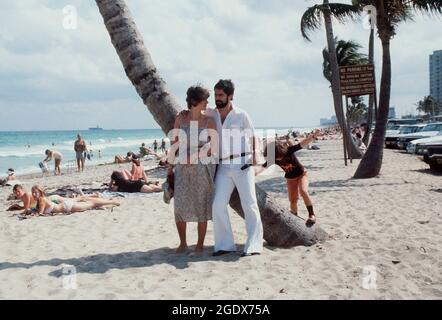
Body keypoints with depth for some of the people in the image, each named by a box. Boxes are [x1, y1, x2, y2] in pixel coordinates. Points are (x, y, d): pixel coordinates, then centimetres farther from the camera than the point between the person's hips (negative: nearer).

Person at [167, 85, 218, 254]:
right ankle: (182, 243, 15)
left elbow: (214, 148, -3)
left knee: (201, 206, 2)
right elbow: (174, 144, 6)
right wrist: (170, 167, 5)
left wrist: (194, 157, -12)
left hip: (202, 168, -1)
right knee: (180, 205, -1)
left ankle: (200, 244, 14)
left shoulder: (209, 121, -2)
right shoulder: (180, 118, 2)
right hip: (182, 168, 2)